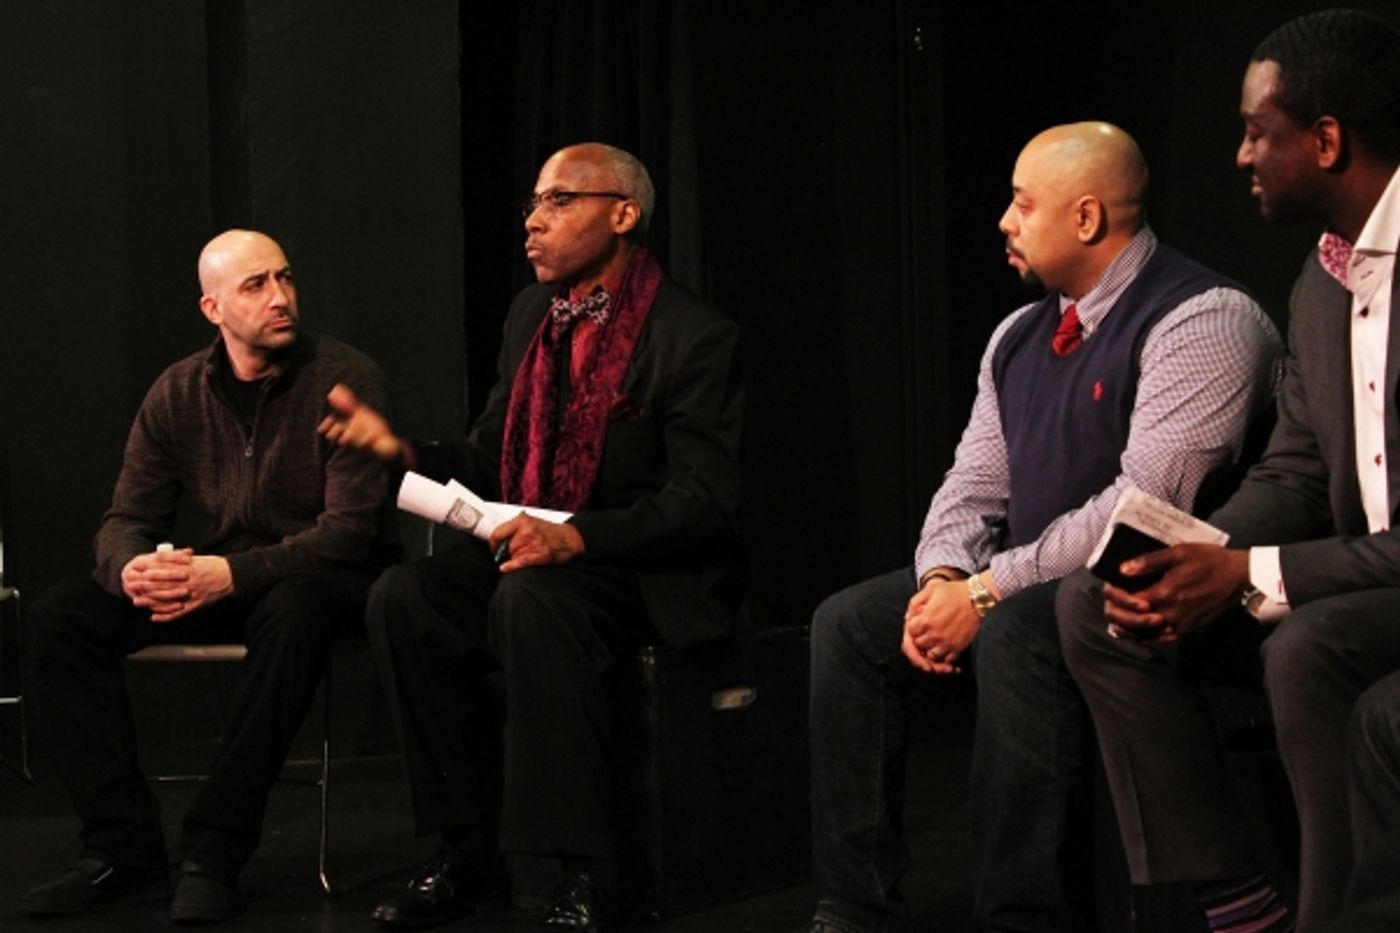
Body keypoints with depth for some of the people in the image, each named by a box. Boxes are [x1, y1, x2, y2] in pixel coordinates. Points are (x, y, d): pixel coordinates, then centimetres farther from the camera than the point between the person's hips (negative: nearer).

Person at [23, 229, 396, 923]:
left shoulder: (345, 379, -12)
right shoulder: (178, 394, 3)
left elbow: (350, 528, -19)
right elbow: (125, 519, 3)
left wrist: (232, 574, -33)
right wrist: (132, 569, -24)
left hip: (319, 580, -5)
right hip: (212, 579, 5)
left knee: (294, 611, -41)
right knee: (62, 616, -16)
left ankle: (213, 856, -30)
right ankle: (125, 853, -16)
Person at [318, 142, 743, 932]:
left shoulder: (694, 336, -12)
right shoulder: (533, 314, 10)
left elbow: (704, 502, -19)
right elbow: (492, 464, 13)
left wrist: (575, 538, -31)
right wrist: (405, 451, -7)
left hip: (651, 571, -7)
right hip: (533, 547, 7)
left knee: (530, 600, -36)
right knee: (404, 599, -19)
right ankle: (468, 853, -10)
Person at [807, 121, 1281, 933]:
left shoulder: (1200, 318, -15)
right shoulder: (1022, 336, 13)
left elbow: (1144, 503, -23)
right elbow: (974, 485, 14)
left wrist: (989, 591, -22)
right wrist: (942, 577, -9)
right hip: (1026, 585, 9)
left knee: (1017, 633, -35)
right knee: (849, 623, -1)